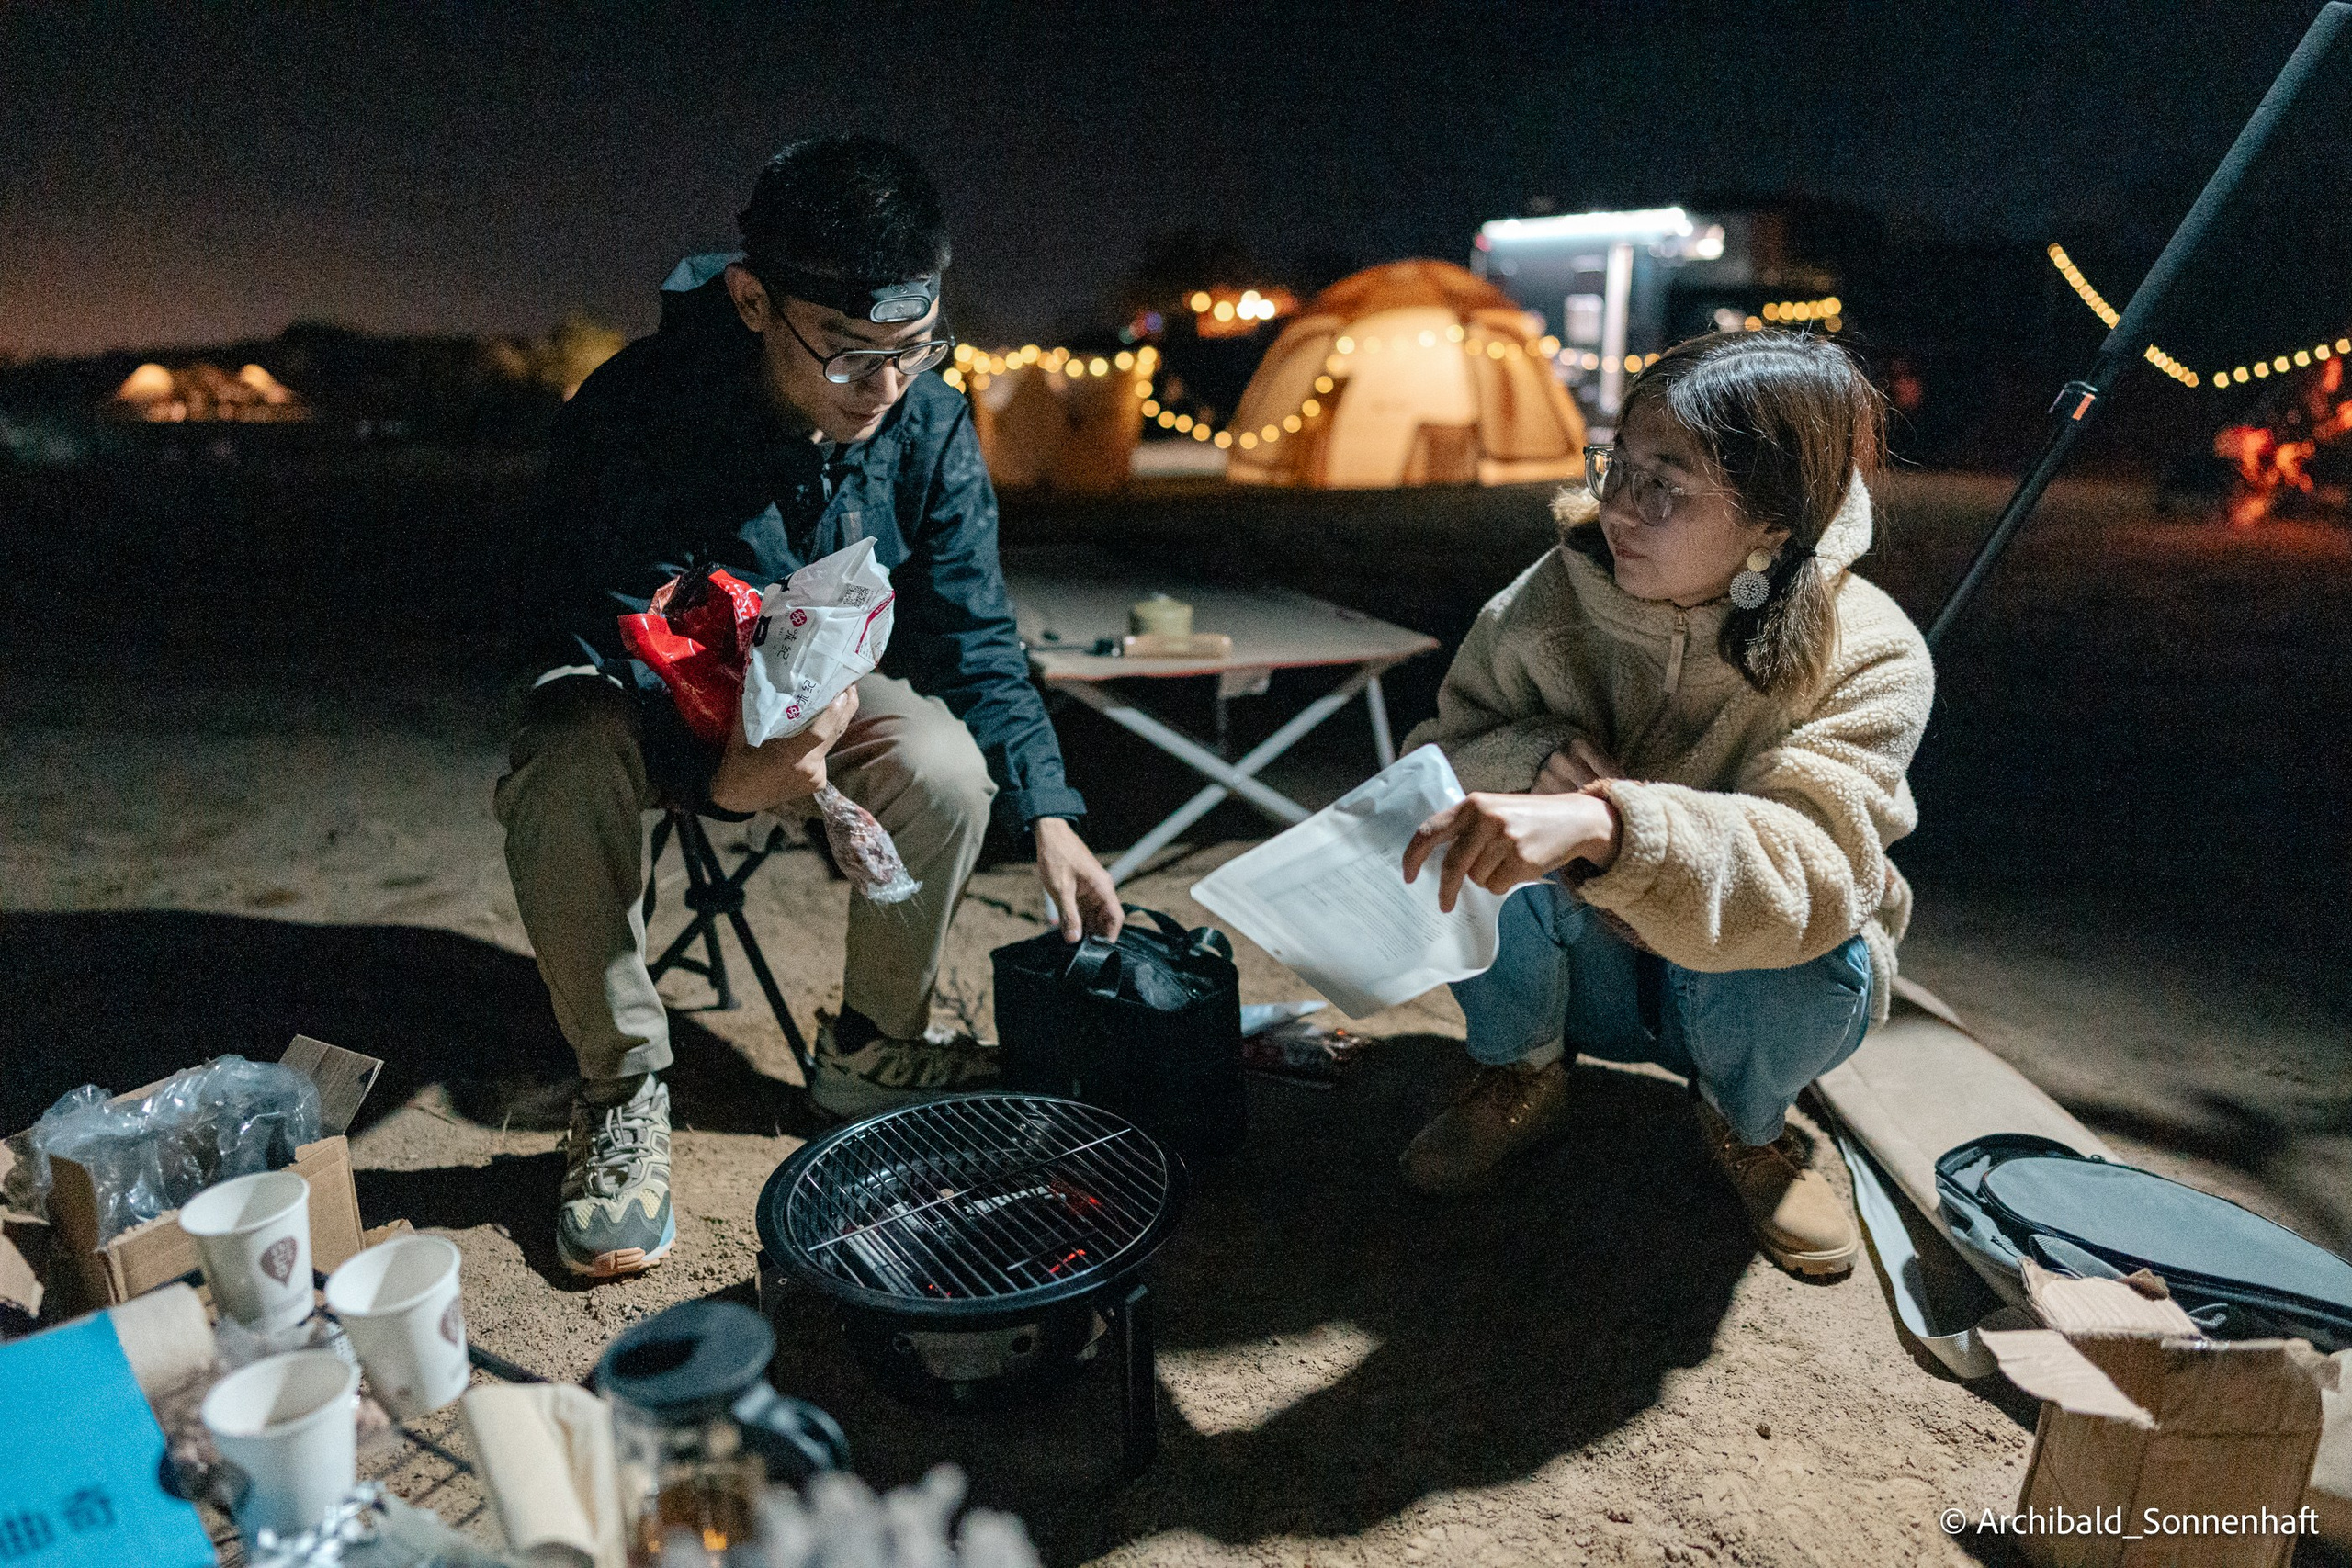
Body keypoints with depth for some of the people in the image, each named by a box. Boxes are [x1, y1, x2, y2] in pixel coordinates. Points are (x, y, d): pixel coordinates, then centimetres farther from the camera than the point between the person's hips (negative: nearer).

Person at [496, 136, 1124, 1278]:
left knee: (948, 768, -29)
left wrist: (1045, 813, -18)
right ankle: (622, 1096, -12)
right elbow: (597, 651, -25)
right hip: (641, 701, -2)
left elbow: (974, 639, -8)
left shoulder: (929, 423, -16)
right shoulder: (631, 415, -28)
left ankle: (872, 1047, -2)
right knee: (560, 780, -36)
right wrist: (714, 771, -45)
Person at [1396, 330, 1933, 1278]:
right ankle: (1518, 1083, 2)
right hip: (1583, 973, 1)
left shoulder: (1866, 660, -22)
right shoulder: (1552, 599, -15)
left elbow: (1810, 876, -37)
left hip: (1737, 989, -1)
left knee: (1801, 962, -35)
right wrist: (1525, 756, -33)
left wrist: (1607, 822, -56)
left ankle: (1747, 1126, 4)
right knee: (1476, 836, -28)